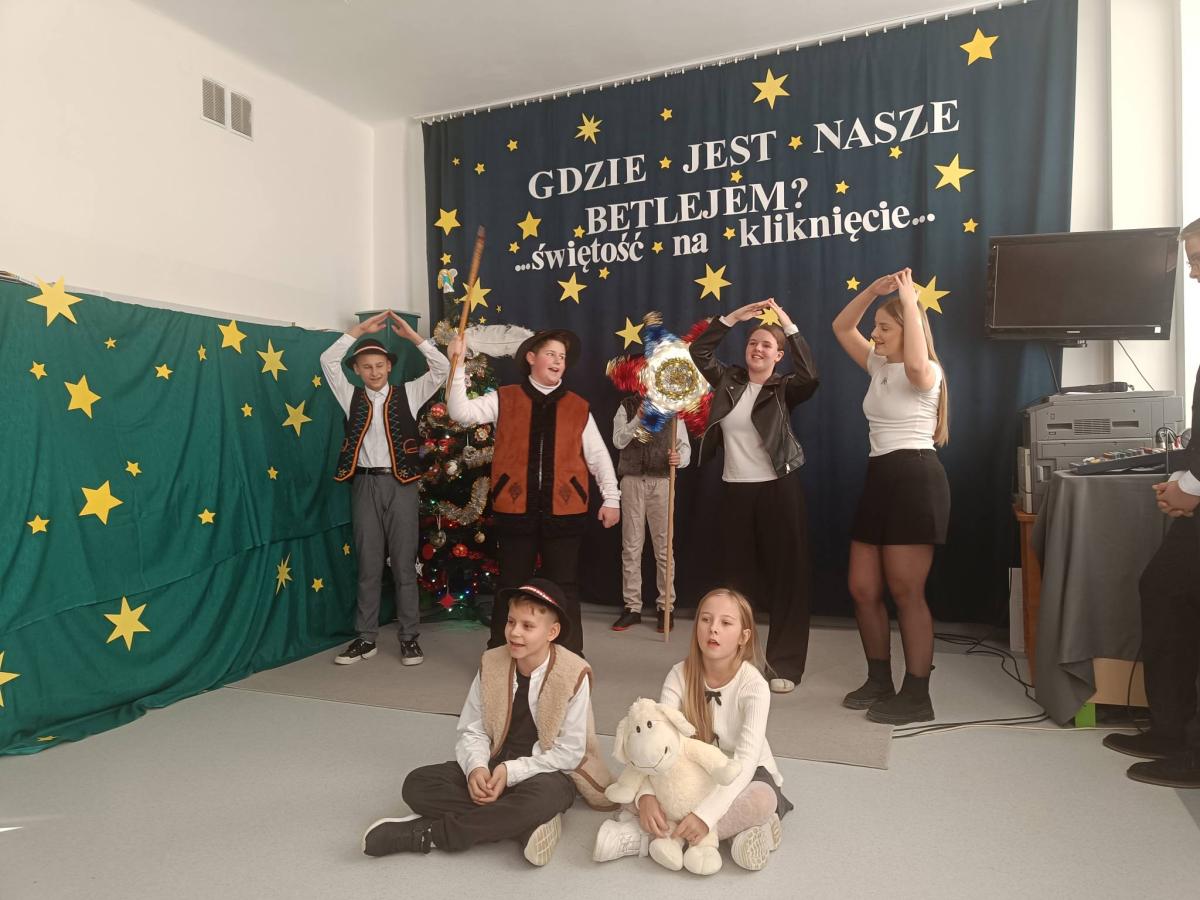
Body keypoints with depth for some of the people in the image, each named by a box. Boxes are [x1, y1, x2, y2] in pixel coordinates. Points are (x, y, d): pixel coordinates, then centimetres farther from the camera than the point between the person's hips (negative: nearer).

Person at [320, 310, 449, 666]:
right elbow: (328, 360, 3)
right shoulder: (351, 397, 10)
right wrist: (361, 329, 0)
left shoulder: (407, 395, 6)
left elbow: (442, 367, -2)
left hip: (400, 483, -1)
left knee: (404, 563, 3)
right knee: (368, 565, 7)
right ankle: (366, 638, 15)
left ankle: (409, 637, 11)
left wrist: (412, 335, -7)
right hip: (365, 484, 2)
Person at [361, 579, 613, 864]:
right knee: (417, 784, -18)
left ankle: (425, 834, -26)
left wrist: (511, 772, -21)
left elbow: (569, 752, -13)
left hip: (548, 773, -4)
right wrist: (476, 766, -22)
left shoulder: (574, 675, -16)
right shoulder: (491, 664, -5)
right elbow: (472, 730, 0)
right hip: (494, 767, 5)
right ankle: (528, 824, -26)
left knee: (537, 799, -41)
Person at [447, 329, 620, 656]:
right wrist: (457, 365, -12)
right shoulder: (504, 399, 6)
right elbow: (461, 412, -5)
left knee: (565, 589, 8)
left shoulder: (579, 407, 9)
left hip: (563, 511, 1)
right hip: (515, 509, -1)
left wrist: (611, 498, 1)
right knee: (510, 588, 8)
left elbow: (598, 456, 9)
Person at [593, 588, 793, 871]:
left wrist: (706, 813, -44)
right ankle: (738, 826, -21)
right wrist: (647, 795, -41)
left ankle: (643, 837, -31)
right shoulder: (680, 676, -14)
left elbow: (746, 759, -33)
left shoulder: (754, 686, -22)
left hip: (743, 776, -2)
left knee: (762, 799, -38)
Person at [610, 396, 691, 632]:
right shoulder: (627, 406, 10)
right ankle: (632, 607, 10)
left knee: (664, 546, 1)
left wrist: (679, 458, -18)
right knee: (631, 545, 3)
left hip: (662, 481, -1)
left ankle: (665, 606, 10)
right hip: (632, 480, 1)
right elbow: (619, 441, -3)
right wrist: (639, 417, -15)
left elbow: (685, 444, 4)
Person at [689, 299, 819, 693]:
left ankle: (785, 665, 12)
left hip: (778, 490, -3)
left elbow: (810, 377, -21)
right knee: (735, 577, 11)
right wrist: (735, 316, -4)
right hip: (735, 491, 3)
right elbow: (698, 351, 1)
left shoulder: (783, 389, -2)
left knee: (785, 576, 2)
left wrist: (789, 325, -20)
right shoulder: (728, 381, 7)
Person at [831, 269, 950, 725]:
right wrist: (874, 289, 7)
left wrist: (909, 300, -23)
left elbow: (914, 364, -33)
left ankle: (917, 696, 8)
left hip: (914, 478, -9)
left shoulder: (927, 374, -7)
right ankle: (879, 681, 24)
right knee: (862, 589, 9)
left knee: (906, 593, -4)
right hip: (880, 478, 9)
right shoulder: (879, 366, 16)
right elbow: (841, 327, 21)